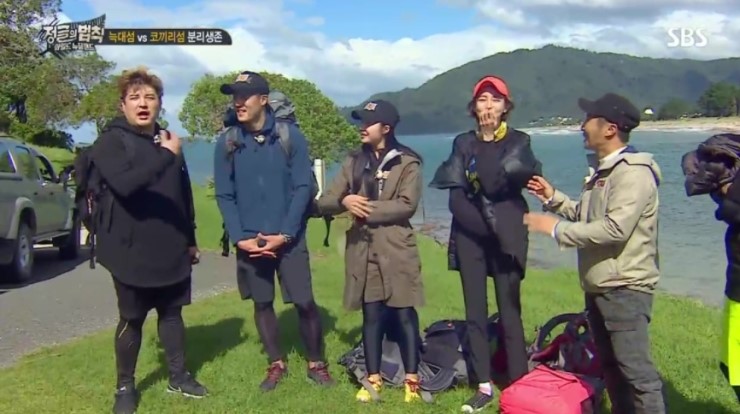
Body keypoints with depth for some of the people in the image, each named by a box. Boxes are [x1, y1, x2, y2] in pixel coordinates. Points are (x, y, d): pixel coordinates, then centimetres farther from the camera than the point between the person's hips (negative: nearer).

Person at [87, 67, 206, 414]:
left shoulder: (168, 141, 11)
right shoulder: (110, 142, -7)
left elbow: (185, 195, 16)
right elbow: (124, 184, -28)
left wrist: (191, 239, 16)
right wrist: (166, 156, -27)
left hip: (172, 249, 5)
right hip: (131, 251, -5)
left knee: (172, 312, 14)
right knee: (132, 320, 6)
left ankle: (178, 375, 29)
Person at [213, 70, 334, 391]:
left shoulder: (290, 136, -5)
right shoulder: (226, 143, 1)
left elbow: (303, 188, -7)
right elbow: (224, 196, 2)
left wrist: (285, 234, -13)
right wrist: (239, 237, -9)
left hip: (289, 239, -2)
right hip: (249, 242, 2)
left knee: (304, 302, -2)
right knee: (262, 304, 11)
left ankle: (316, 363, 18)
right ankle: (276, 364, 28)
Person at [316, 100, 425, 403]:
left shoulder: (407, 163, 0)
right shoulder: (353, 163, 12)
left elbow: (407, 205, -13)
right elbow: (324, 202, 6)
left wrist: (367, 208, -14)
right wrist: (344, 201, -16)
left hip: (396, 250, -4)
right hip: (363, 250, 4)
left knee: (404, 314, 0)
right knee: (371, 315, 9)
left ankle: (412, 380, 10)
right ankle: (374, 379, 19)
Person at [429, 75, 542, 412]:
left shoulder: (518, 141, 5)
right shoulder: (463, 143, 10)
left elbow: (525, 172, -14)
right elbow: (455, 197, 1)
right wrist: (482, 221, -11)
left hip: (505, 236, -3)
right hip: (470, 236, 3)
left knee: (509, 312, -3)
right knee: (475, 312, 6)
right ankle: (484, 385, 16)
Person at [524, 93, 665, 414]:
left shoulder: (633, 172, -17)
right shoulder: (605, 170, 15)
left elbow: (614, 228, -27)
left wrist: (555, 228, -22)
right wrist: (552, 198, 9)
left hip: (624, 288, -10)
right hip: (599, 286, 10)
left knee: (637, 371, -7)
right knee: (611, 367, 19)